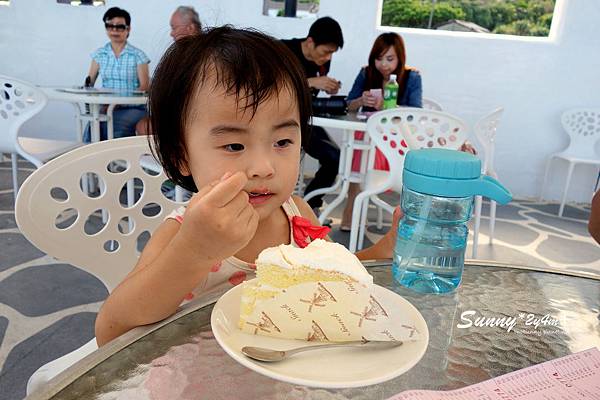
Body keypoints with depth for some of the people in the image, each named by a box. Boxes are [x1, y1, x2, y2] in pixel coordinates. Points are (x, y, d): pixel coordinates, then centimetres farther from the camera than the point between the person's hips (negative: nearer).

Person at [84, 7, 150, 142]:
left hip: (132, 108, -2)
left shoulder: (138, 56, 2)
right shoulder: (99, 54, 13)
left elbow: (144, 86, -4)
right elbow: (89, 82, 11)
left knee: (118, 130, -32)